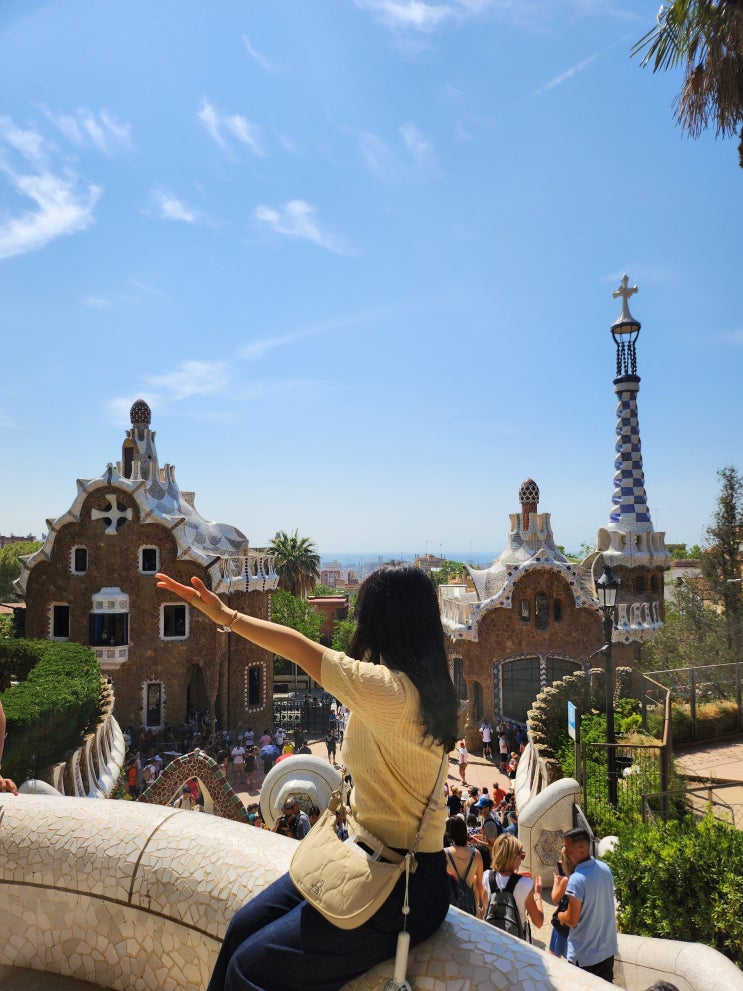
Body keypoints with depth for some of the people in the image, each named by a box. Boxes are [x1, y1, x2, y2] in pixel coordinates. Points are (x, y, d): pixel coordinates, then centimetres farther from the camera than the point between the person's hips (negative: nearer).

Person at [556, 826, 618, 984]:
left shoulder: (577, 879, -29)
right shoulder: (605, 868, -5)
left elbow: (571, 920, -22)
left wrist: (560, 916, -2)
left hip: (585, 956, -7)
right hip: (608, 949, 7)